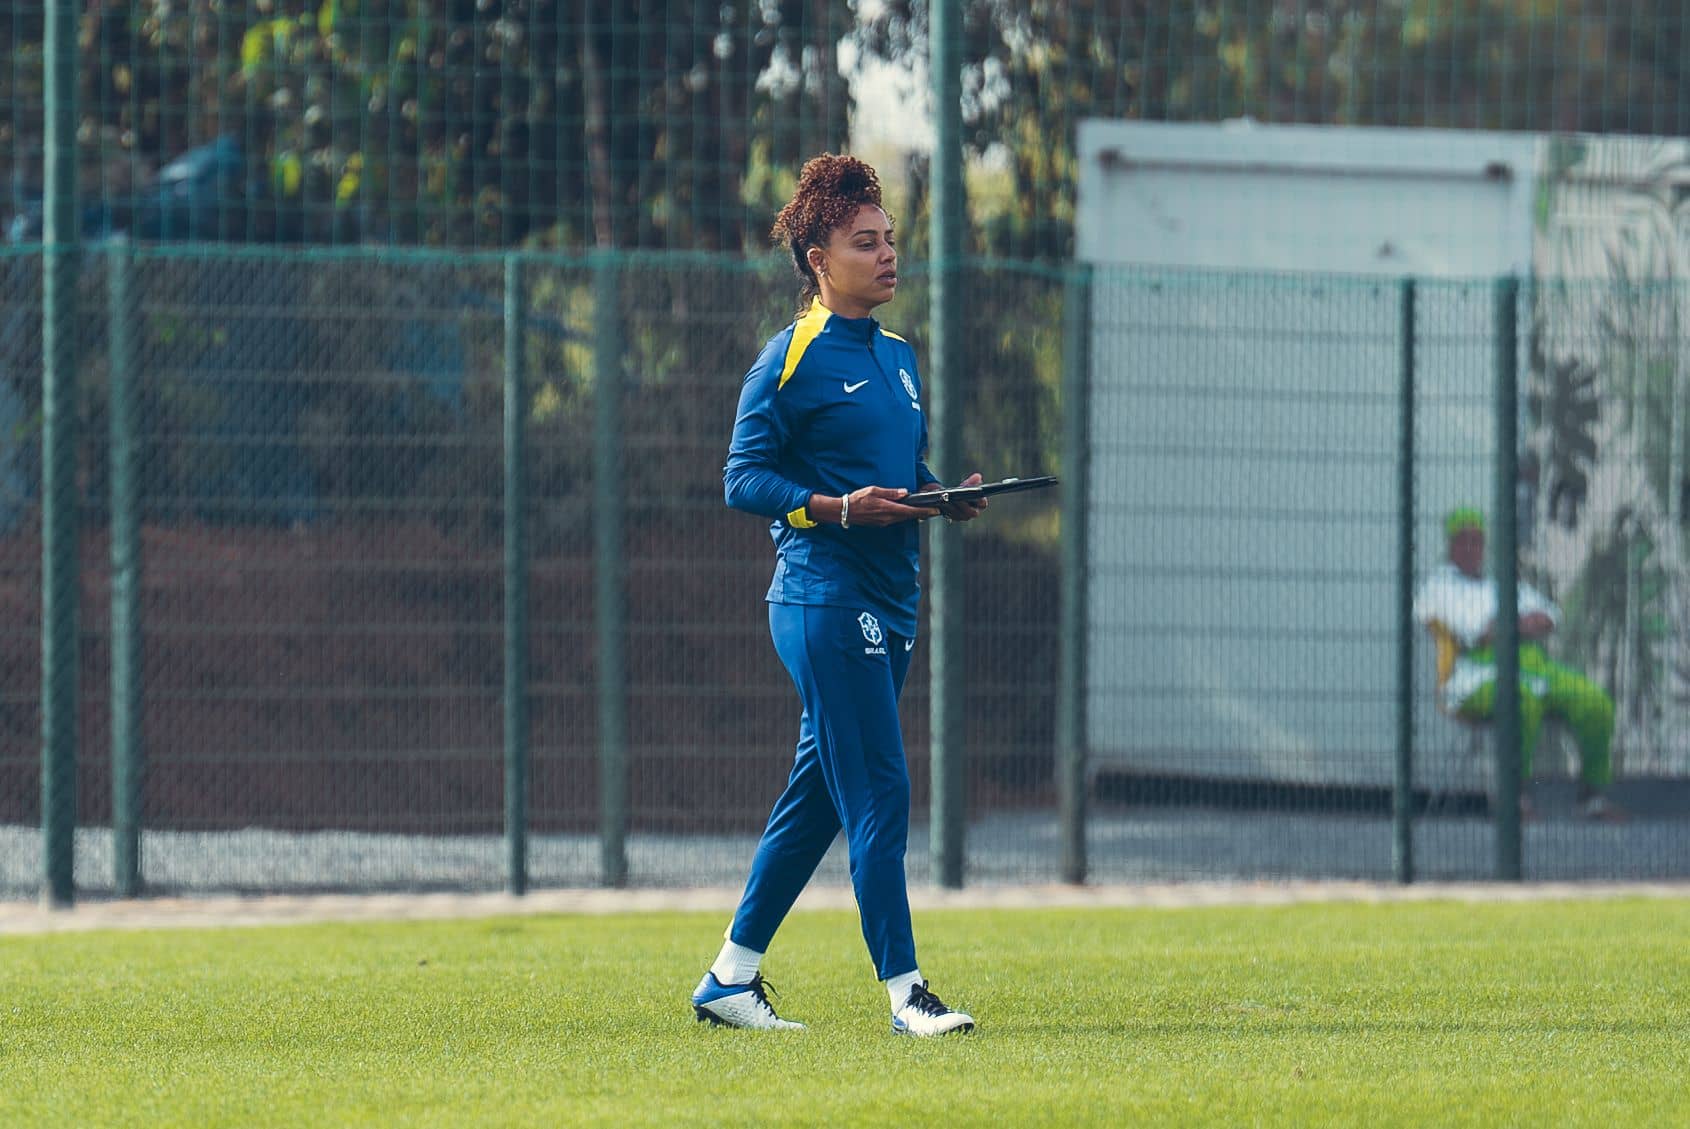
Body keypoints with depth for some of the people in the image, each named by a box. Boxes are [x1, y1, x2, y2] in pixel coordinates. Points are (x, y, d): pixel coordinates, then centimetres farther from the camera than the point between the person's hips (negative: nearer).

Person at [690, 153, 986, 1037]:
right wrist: (835, 509, -21)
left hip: (888, 600, 9)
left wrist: (941, 498, 5)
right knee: (878, 795, -12)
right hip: (825, 594, -9)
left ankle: (731, 978, 20)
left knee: (817, 797, 12)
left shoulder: (898, 358, 18)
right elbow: (743, 478, -9)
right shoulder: (793, 358, -7)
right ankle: (903, 990, -12)